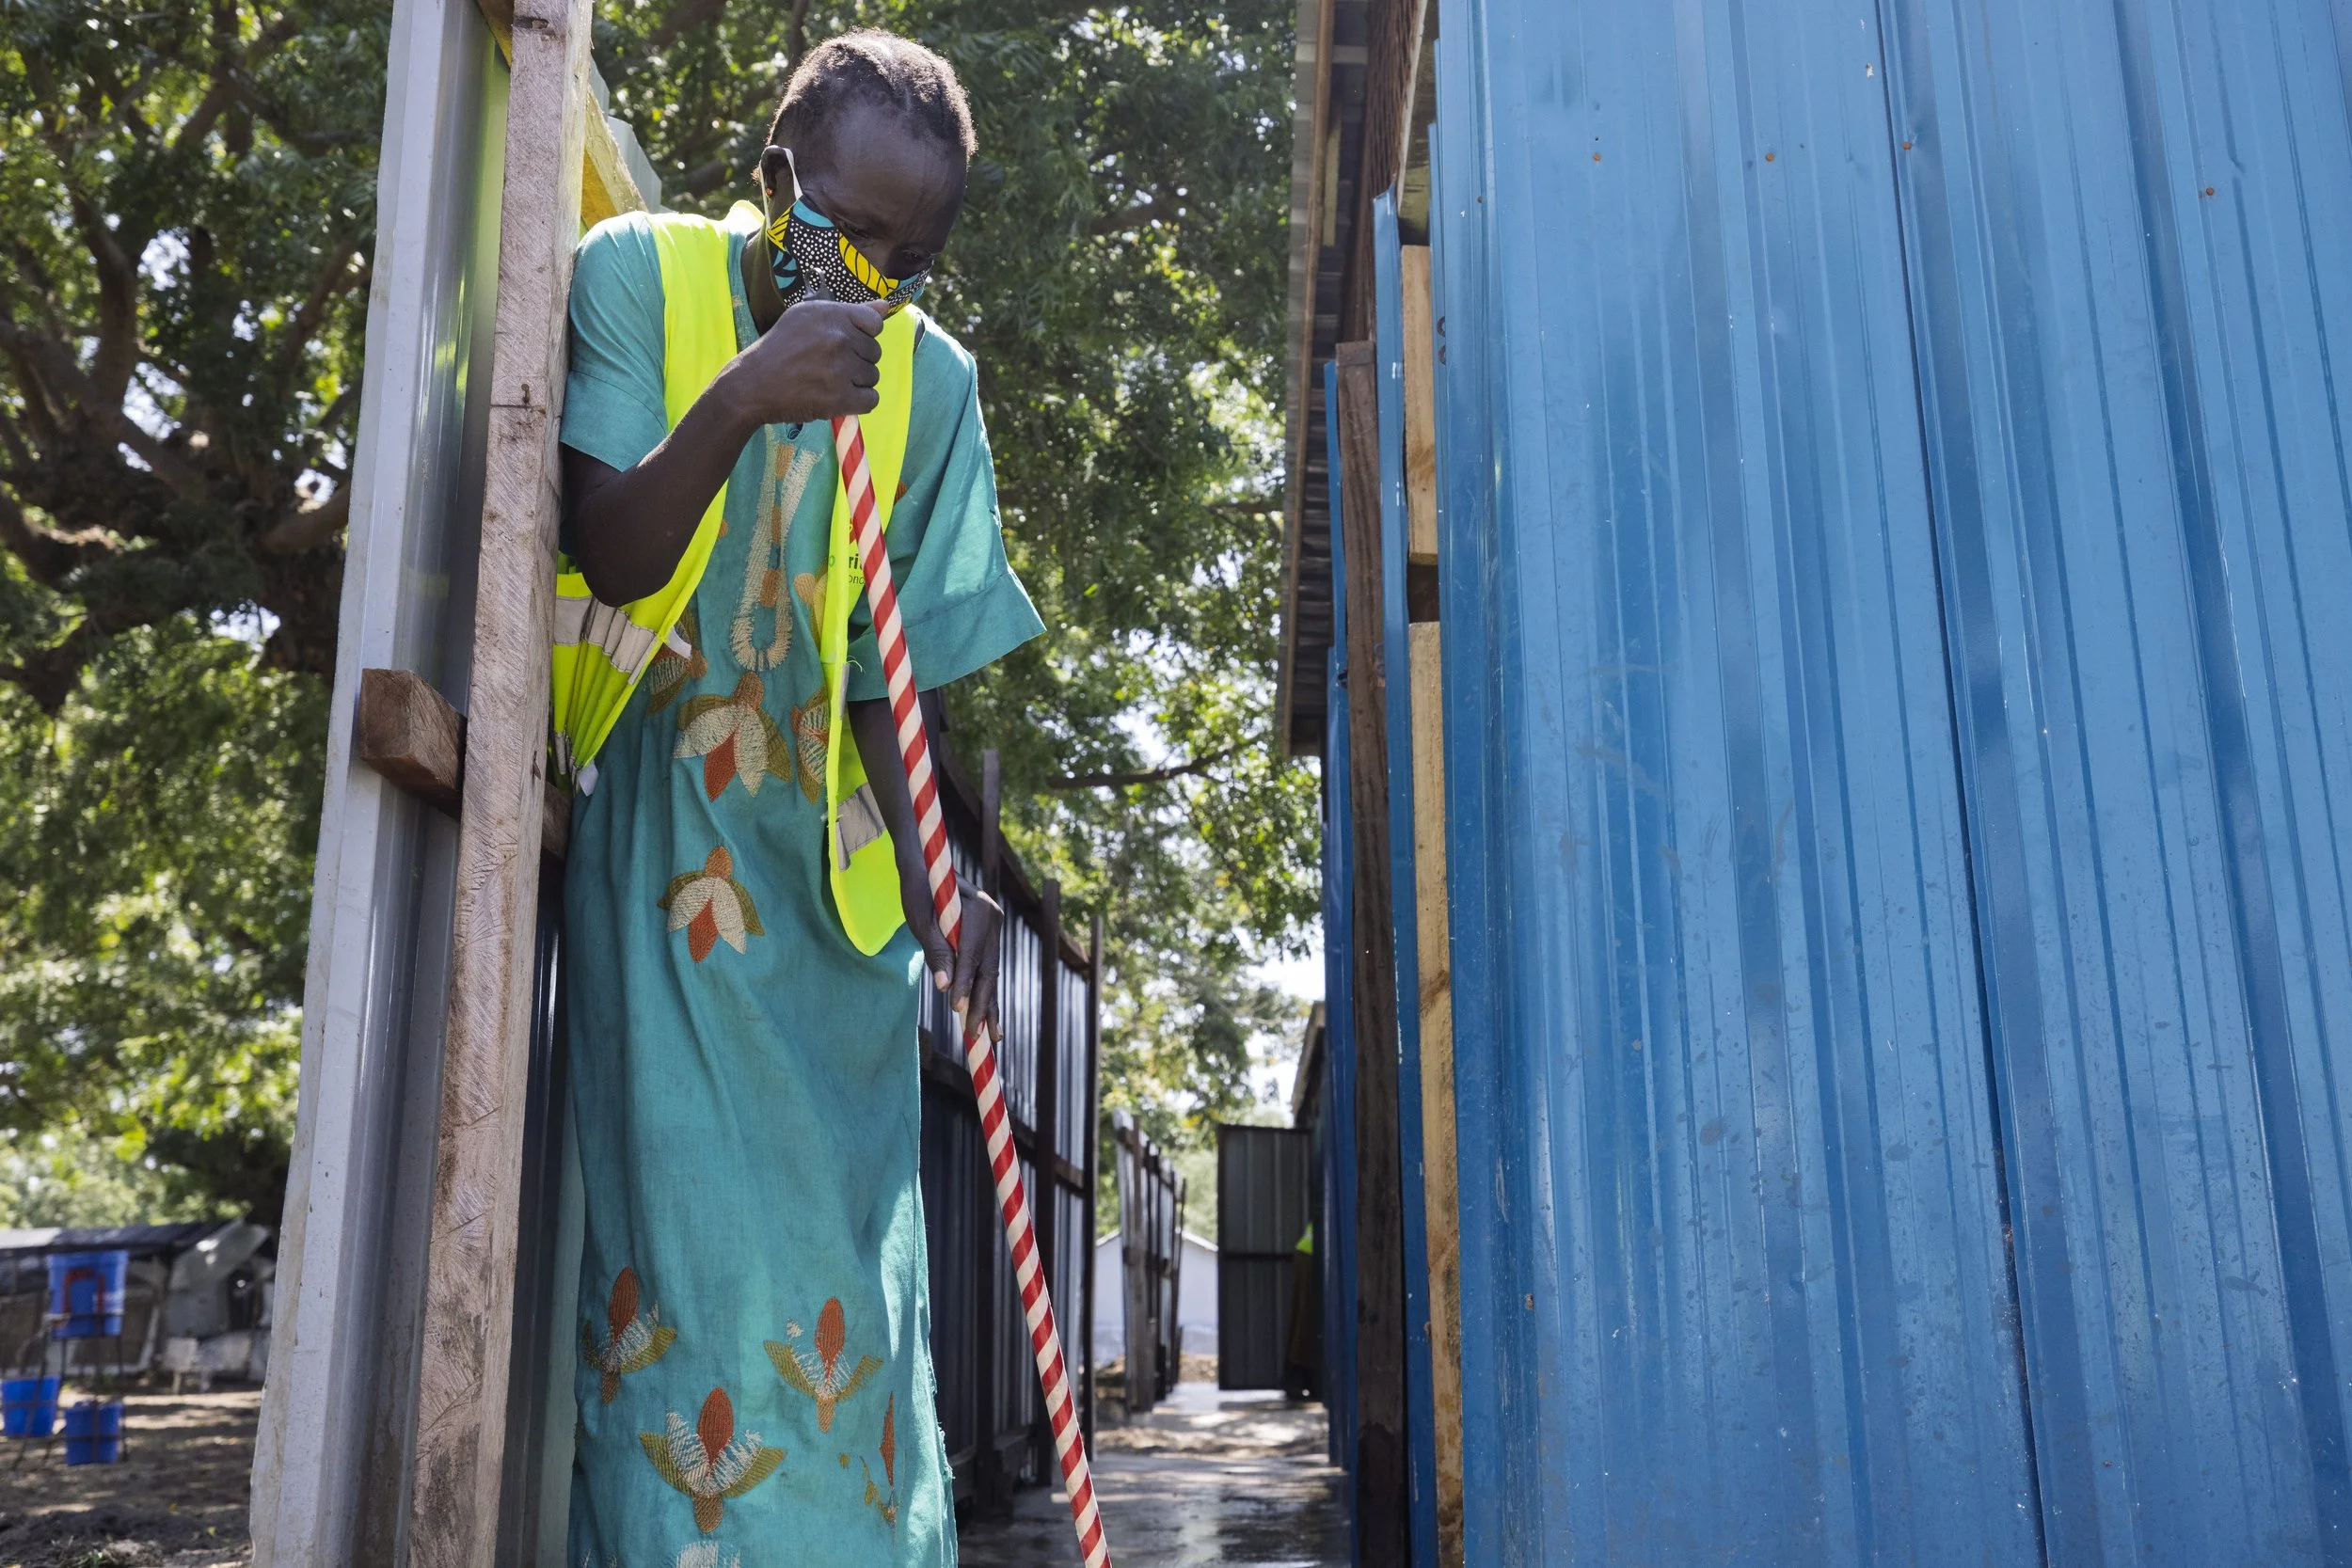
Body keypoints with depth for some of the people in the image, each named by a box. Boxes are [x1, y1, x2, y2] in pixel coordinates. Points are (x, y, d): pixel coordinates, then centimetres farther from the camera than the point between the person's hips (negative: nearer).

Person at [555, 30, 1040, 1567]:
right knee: (684, 1221, -9)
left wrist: (931, 877, -7)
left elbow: (886, 669, 4)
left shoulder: (932, 376, 2)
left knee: (849, 1254, 2)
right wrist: (740, 402, -29)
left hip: (819, 874, 3)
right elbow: (611, 556, -13)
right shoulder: (637, 276, -4)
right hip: (655, 847, -2)